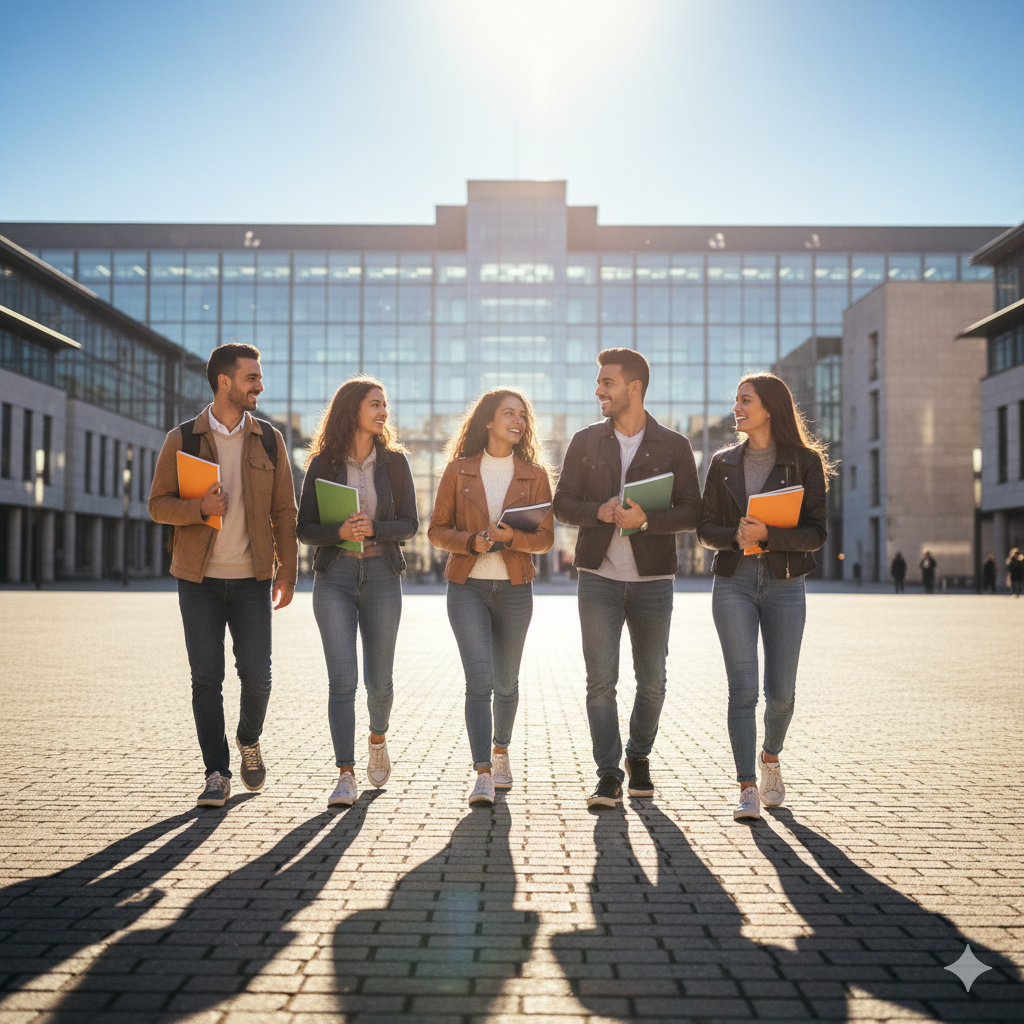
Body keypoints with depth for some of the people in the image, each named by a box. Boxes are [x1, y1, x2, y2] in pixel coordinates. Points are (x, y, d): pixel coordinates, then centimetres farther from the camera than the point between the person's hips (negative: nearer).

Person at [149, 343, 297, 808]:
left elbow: (284, 510, 7)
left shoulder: (269, 439, 6)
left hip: (252, 578, 1)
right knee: (206, 678, 0)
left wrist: (287, 569, 1)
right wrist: (199, 508, -18)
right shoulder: (182, 439, 1)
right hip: (199, 578, -1)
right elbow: (158, 504, 2)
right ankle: (217, 773, 11)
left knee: (257, 675, 0)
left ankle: (249, 742, 29)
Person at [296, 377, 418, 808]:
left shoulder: (394, 461, 4)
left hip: (381, 575, 1)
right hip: (334, 577, -1)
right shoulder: (323, 464, 1)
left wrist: (374, 528, -16)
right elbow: (305, 529, 1)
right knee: (342, 679, -9)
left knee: (379, 678, 8)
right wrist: (339, 531, -19)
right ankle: (346, 775, -4)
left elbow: (410, 524, 3)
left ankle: (377, 739, 39)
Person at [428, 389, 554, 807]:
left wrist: (512, 537, -17)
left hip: (514, 588, 2)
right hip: (467, 586, -2)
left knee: (506, 680, 13)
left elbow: (545, 537, 3)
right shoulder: (459, 470, 3)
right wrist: (471, 541, -16)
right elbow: (437, 530, 3)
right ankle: (482, 773, -13)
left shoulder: (534, 474, 5)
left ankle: (500, 751, 36)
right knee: (479, 678, -13)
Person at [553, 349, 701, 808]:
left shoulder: (673, 446, 1)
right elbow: (562, 504, 5)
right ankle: (608, 776, 2)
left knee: (652, 681, 8)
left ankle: (638, 757, 31)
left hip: (652, 580, 0)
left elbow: (691, 512, -2)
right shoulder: (586, 441, 6)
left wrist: (647, 519, -20)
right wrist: (599, 512, -14)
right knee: (601, 680, -5)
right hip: (598, 579, 0)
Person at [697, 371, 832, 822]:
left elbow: (816, 532, -5)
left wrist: (767, 534, -20)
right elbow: (705, 528, 8)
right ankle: (747, 788, -3)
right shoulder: (724, 463, 10)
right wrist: (735, 535, -13)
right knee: (743, 688, -7)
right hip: (733, 583, 1)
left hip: (784, 583, -1)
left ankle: (770, 756, 34)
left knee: (781, 690, 4)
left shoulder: (805, 462, 1)